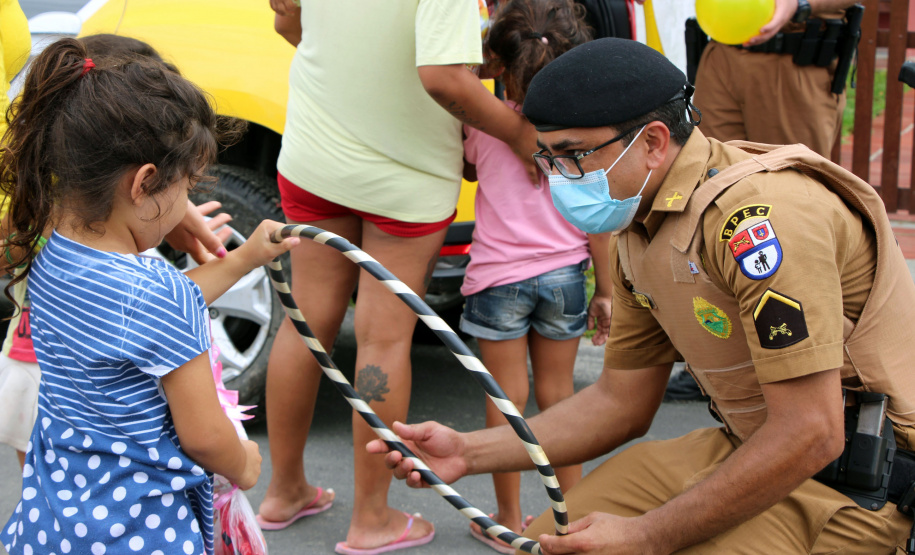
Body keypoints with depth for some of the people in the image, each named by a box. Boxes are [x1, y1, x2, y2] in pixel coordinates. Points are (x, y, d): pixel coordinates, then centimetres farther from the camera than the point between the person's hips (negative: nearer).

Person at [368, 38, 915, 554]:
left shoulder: (759, 215, -26)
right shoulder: (638, 232, 5)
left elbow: (809, 435, -27)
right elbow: (621, 401, 12)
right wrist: (469, 452, 1)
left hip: (857, 480, -8)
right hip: (755, 449, 9)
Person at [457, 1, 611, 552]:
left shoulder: (484, 124, -7)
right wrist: (604, 291, 6)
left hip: (500, 277, -2)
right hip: (565, 275, 2)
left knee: (507, 399, 6)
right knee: (558, 392, 16)